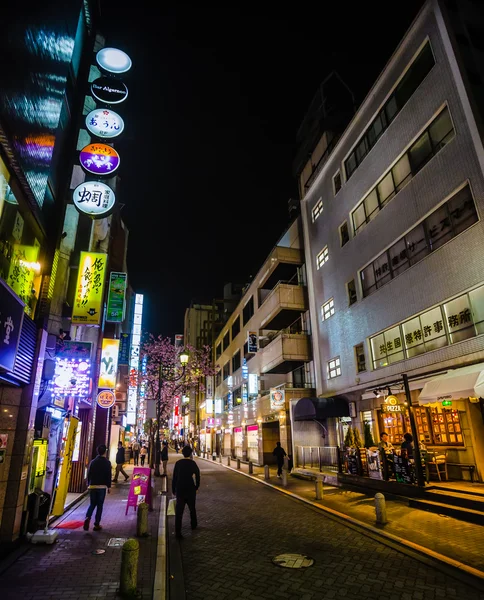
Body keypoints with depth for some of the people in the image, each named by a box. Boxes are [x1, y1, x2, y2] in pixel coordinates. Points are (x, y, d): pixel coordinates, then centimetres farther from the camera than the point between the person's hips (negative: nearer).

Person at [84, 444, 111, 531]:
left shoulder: (92, 462, 3)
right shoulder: (107, 463, -8)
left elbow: (89, 474, 8)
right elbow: (108, 476, -7)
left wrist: (89, 484, 19)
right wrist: (109, 487, 3)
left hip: (92, 486, 3)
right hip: (102, 486, -3)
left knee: (92, 504, 16)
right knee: (99, 505, 6)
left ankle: (87, 518, -7)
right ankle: (96, 525, 8)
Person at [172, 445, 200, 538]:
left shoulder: (178, 463, -3)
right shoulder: (193, 463, -6)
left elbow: (174, 477, -1)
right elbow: (197, 475, -2)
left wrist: (173, 490, 5)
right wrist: (196, 487, 10)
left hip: (179, 489, 0)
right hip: (190, 489, 0)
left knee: (179, 511, 2)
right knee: (192, 508, 21)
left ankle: (178, 532, -2)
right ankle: (193, 525, 37)